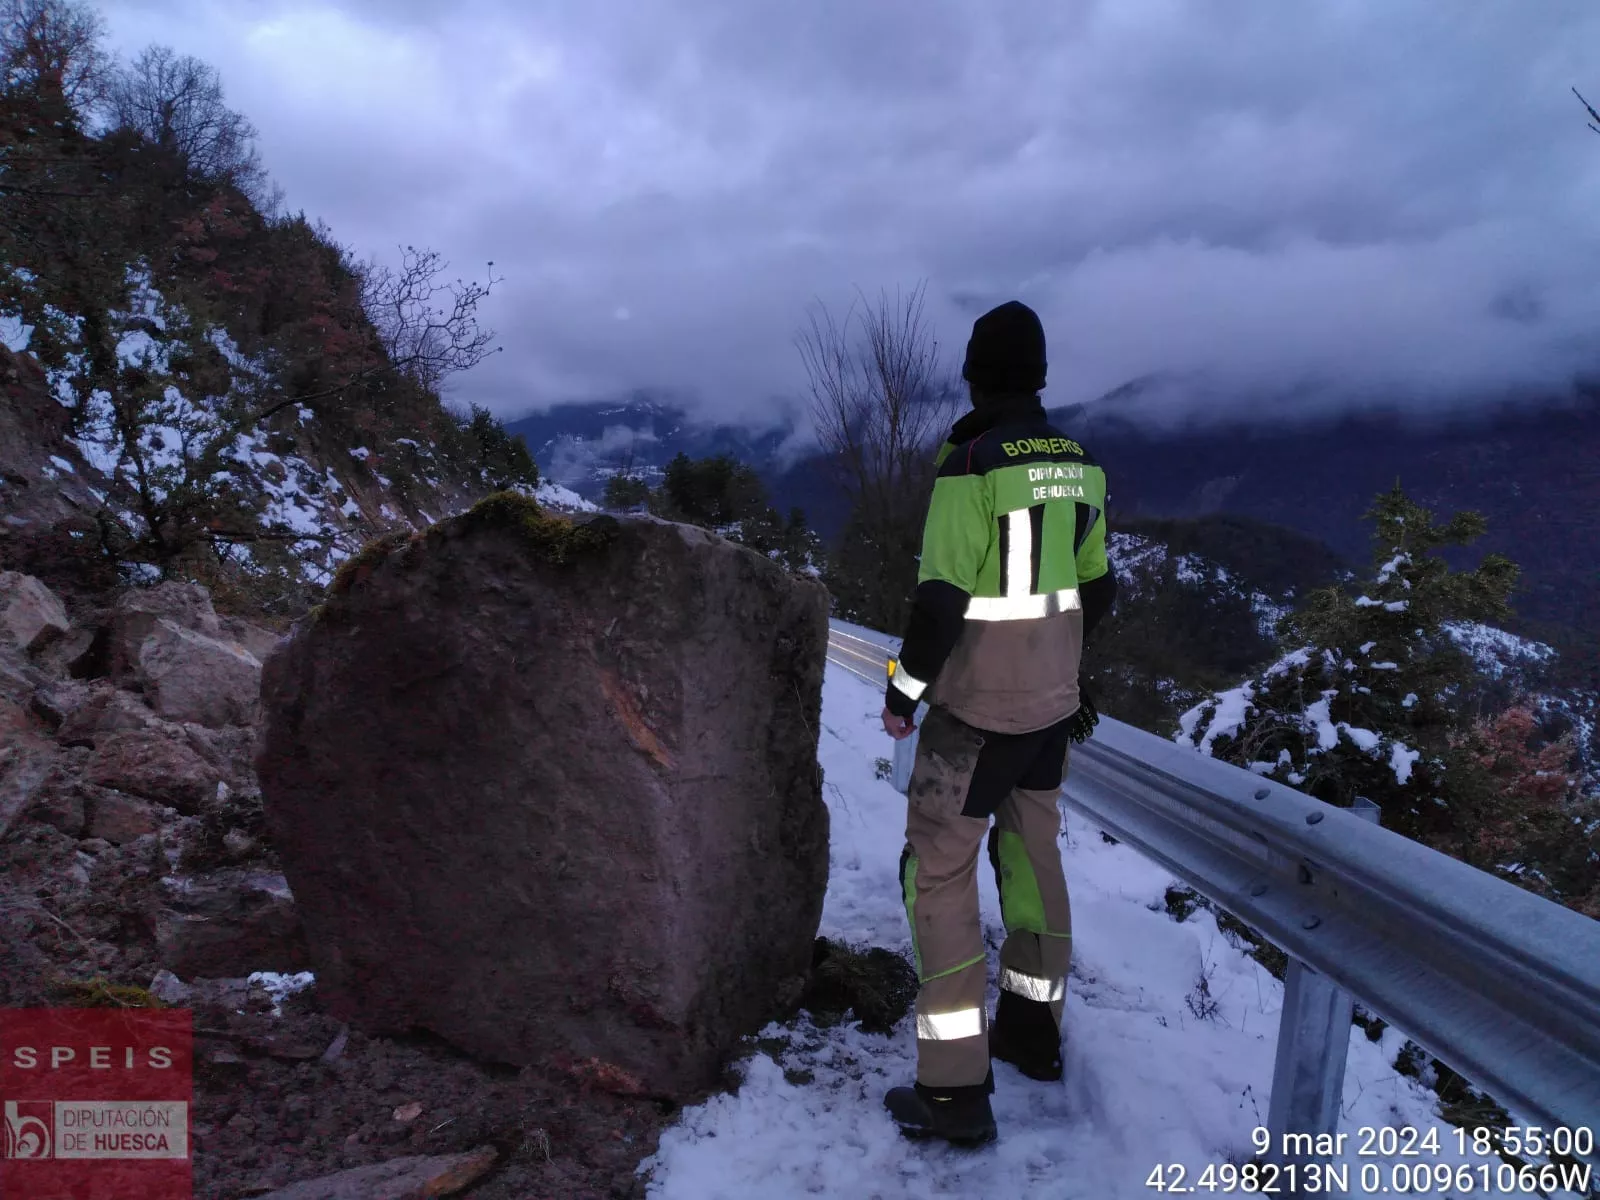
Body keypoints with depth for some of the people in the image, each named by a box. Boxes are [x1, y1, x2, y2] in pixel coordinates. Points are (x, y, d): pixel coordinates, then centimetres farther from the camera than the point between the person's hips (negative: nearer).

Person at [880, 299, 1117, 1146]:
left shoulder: (971, 466, -19)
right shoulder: (1077, 466, 4)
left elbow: (941, 597, -21)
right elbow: (1096, 590, 10)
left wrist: (903, 689, -8)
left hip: (977, 703, -7)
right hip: (1052, 698, 7)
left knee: (937, 869, 1)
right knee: (1030, 852, 20)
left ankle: (955, 1089, 4)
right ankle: (1033, 1031, 34)